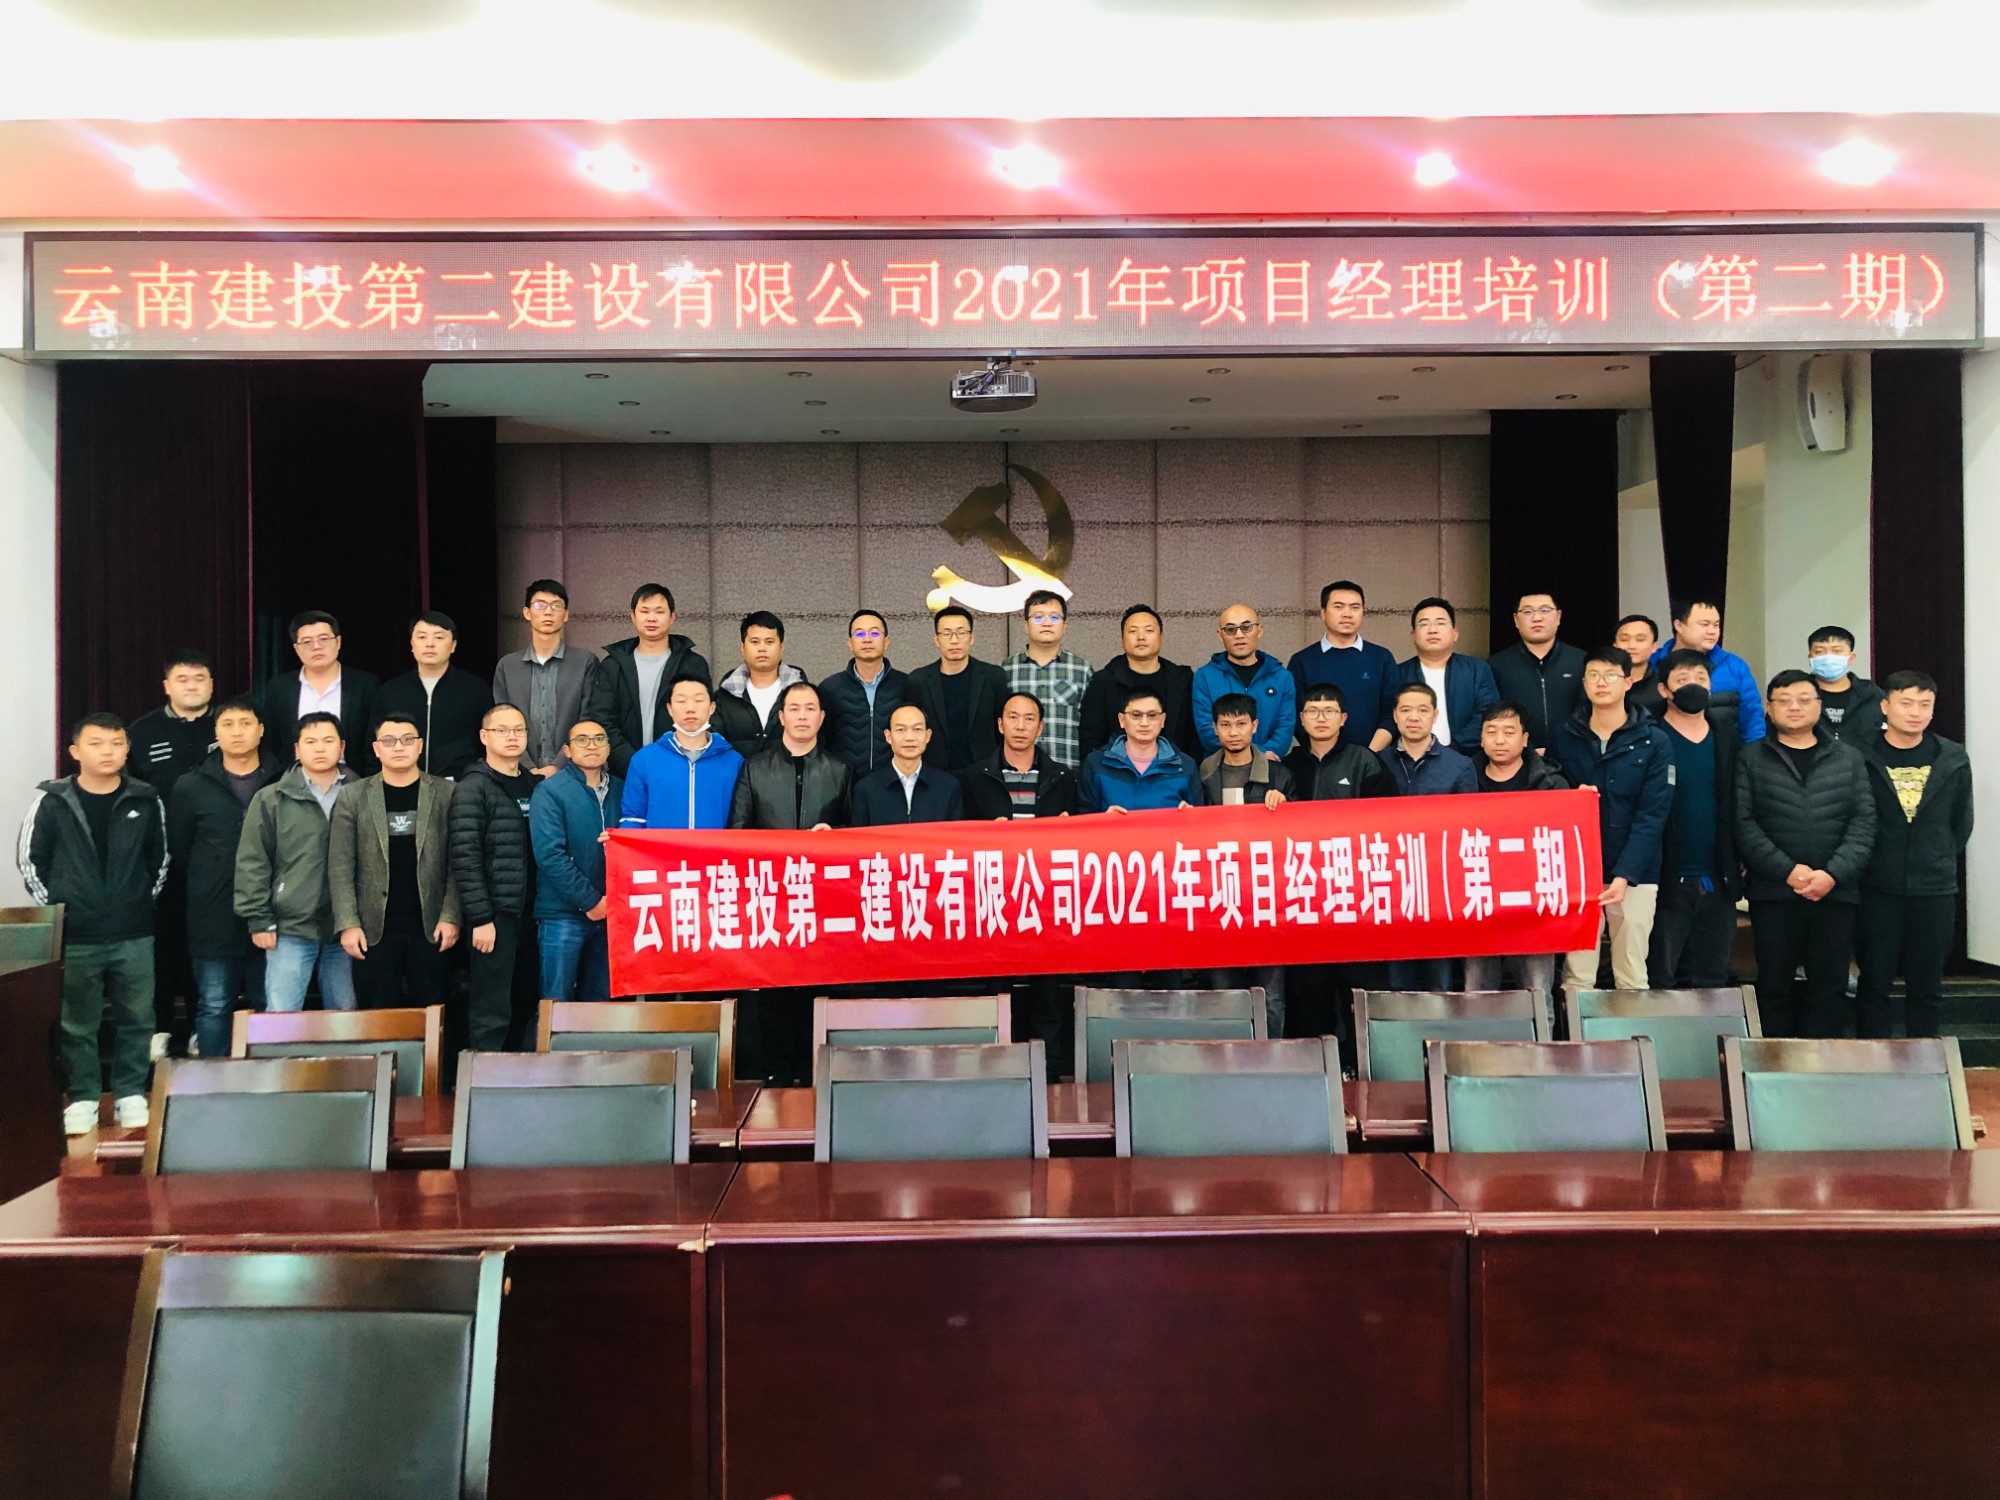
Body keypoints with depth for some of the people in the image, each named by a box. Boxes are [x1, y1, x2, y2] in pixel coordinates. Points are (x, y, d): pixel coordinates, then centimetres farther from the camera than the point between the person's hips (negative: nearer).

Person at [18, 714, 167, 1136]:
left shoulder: (146, 800, 1)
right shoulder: (51, 801, -4)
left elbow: (160, 859, 12)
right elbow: (30, 861, 2)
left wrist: (143, 903, 10)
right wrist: (53, 910, 0)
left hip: (134, 936, 1)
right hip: (74, 937, -1)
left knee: (136, 1019, 7)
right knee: (76, 1024, 7)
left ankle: (130, 1095, 20)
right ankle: (82, 1099, 19)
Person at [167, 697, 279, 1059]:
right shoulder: (191, 788, 4)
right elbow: (177, 852, 10)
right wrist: (203, 894, 8)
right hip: (214, 921, 0)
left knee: (269, 1006, 9)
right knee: (214, 1006, 4)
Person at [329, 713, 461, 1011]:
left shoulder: (446, 794, 3)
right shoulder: (354, 797, 5)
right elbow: (340, 867, 1)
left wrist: (450, 917, -8)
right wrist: (348, 923, -7)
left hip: (430, 928, 0)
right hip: (374, 930, 0)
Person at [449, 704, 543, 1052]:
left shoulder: (536, 785, 15)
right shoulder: (472, 789, -3)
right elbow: (465, 857, -11)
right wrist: (480, 918, -15)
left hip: (530, 913, 6)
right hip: (495, 915, -6)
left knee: (524, 1008, 10)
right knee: (492, 1013, -4)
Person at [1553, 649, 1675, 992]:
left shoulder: (1654, 742, -1)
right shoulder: (1564, 736, 4)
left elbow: (1652, 817, -7)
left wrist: (1624, 875, -17)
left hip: (1634, 876, -1)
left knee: (1632, 978, 3)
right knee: (1577, 977, 1)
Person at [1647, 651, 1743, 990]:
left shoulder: (1726, 735, 9)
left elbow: (1738, 802, 13)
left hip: (1718, 882, 5)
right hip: (1670, 882, -5)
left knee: (1713, 982, 12)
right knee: (1661, 982, 1)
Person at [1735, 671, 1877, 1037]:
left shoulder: (1849, 759, 11)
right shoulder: (1751, 759, 4)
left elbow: (1864, 822, 3)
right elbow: (1744, 824, -4)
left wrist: (1834, 874, -11)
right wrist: (1787, 870, -14)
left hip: (1837, 893, 2)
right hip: (1773, 894, -2)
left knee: (1830, 987, 4)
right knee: (1774, 986, 4)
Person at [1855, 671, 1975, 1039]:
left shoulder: (1953, 759, 4)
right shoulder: (1858, 756, -5)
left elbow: (1961, 822, 13)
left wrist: (1941, 862, 10)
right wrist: (1861, 861, 1)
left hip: (1935, 892, 2)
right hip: (1876, 889, -2)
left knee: (1927, 987, 8)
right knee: (1875, 984, 5)